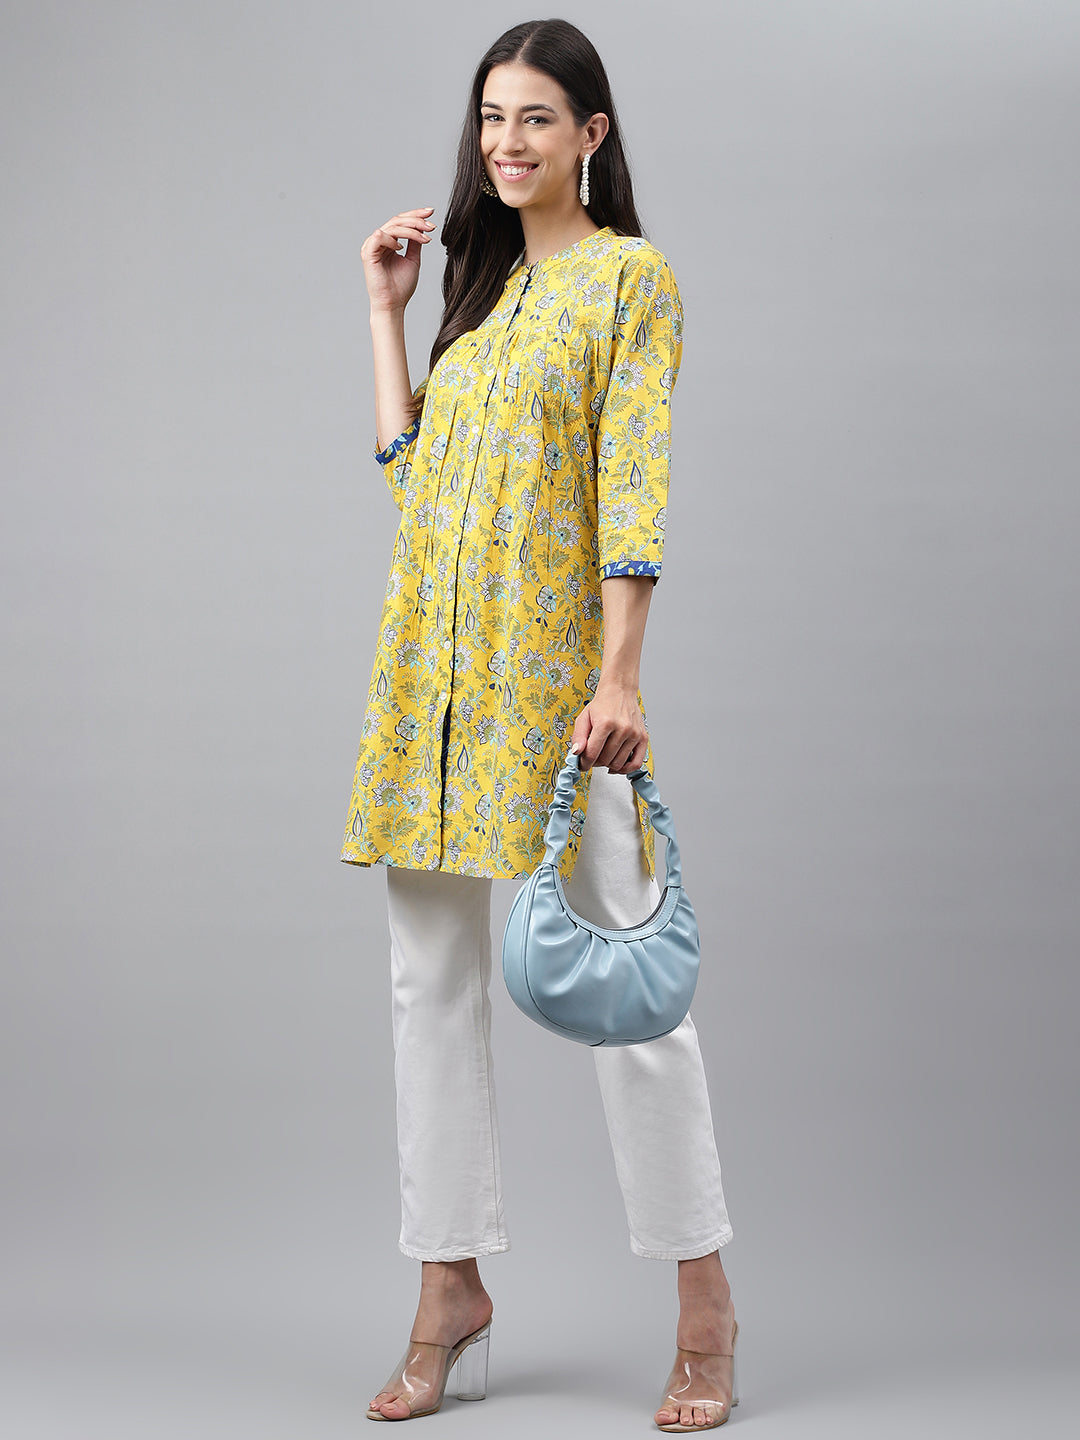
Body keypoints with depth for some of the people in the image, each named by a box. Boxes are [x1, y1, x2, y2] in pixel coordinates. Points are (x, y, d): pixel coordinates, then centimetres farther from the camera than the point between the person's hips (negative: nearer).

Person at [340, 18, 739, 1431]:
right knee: (431, 981, 7)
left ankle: (705, 1309, 7)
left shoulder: (631, 277, -1)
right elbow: (406, 458, 14)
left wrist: (619, 676, -18)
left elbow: (634, 486, -11)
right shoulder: (481, 283, 19)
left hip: (555, 668, -7)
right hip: (436, 668, 7)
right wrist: (385, 308, 15)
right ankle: (452, 1293, 16)